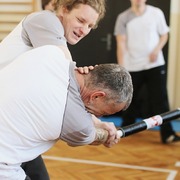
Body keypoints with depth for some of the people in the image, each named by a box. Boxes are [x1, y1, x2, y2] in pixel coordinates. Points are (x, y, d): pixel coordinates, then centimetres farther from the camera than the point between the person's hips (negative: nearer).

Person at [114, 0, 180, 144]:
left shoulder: (156, 13, 0)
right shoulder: (123, 18, -1)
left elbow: (164, 35, 9)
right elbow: (121, 44, -4)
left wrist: (157, 50, -11)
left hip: (155, 65, -1)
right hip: (132, 67, 1)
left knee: (160, 99, -7)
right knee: (131, 99, 13)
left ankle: (167, 134, -6)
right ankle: (125, 128, 31)